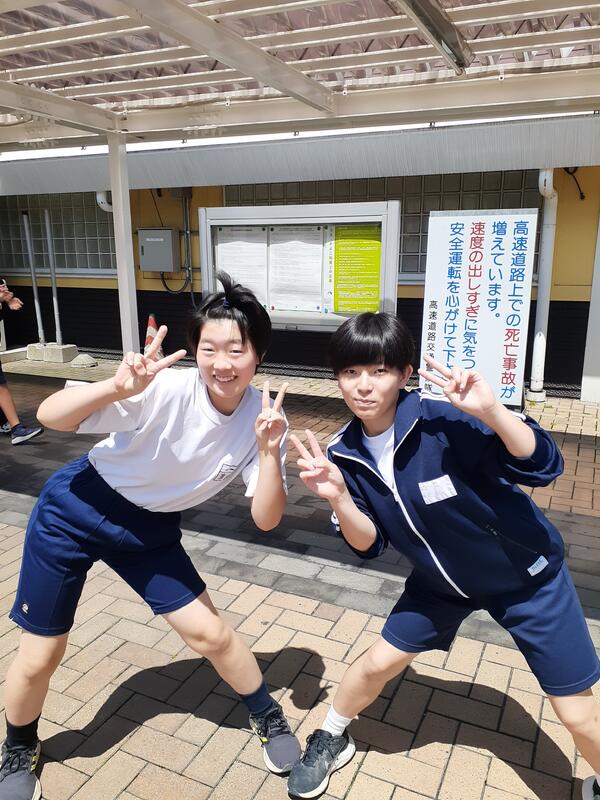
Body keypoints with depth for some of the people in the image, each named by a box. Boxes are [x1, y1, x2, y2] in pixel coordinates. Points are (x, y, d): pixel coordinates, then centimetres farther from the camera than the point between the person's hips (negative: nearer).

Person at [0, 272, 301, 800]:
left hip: (150, 528, 3)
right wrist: (119, 387, -47)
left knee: (210, 633, 6)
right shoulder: (166, 389, -29)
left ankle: (268, 718, 34)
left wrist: (270, 451, -33)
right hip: (75, 511, -2)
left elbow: (266, 519, -17)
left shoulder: (262, 417, -17)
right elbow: (50, 416, -29)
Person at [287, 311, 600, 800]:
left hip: (526, 574, -3)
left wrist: (489, 409, -46)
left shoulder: (444, 420, -31)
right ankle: (331, 740, 40)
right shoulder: (345, 456, -14)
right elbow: (369, 546, -11)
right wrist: (338, 497, -30)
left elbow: (544, 466, -30)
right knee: (380, 662, 11)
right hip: (442, 579, 4)